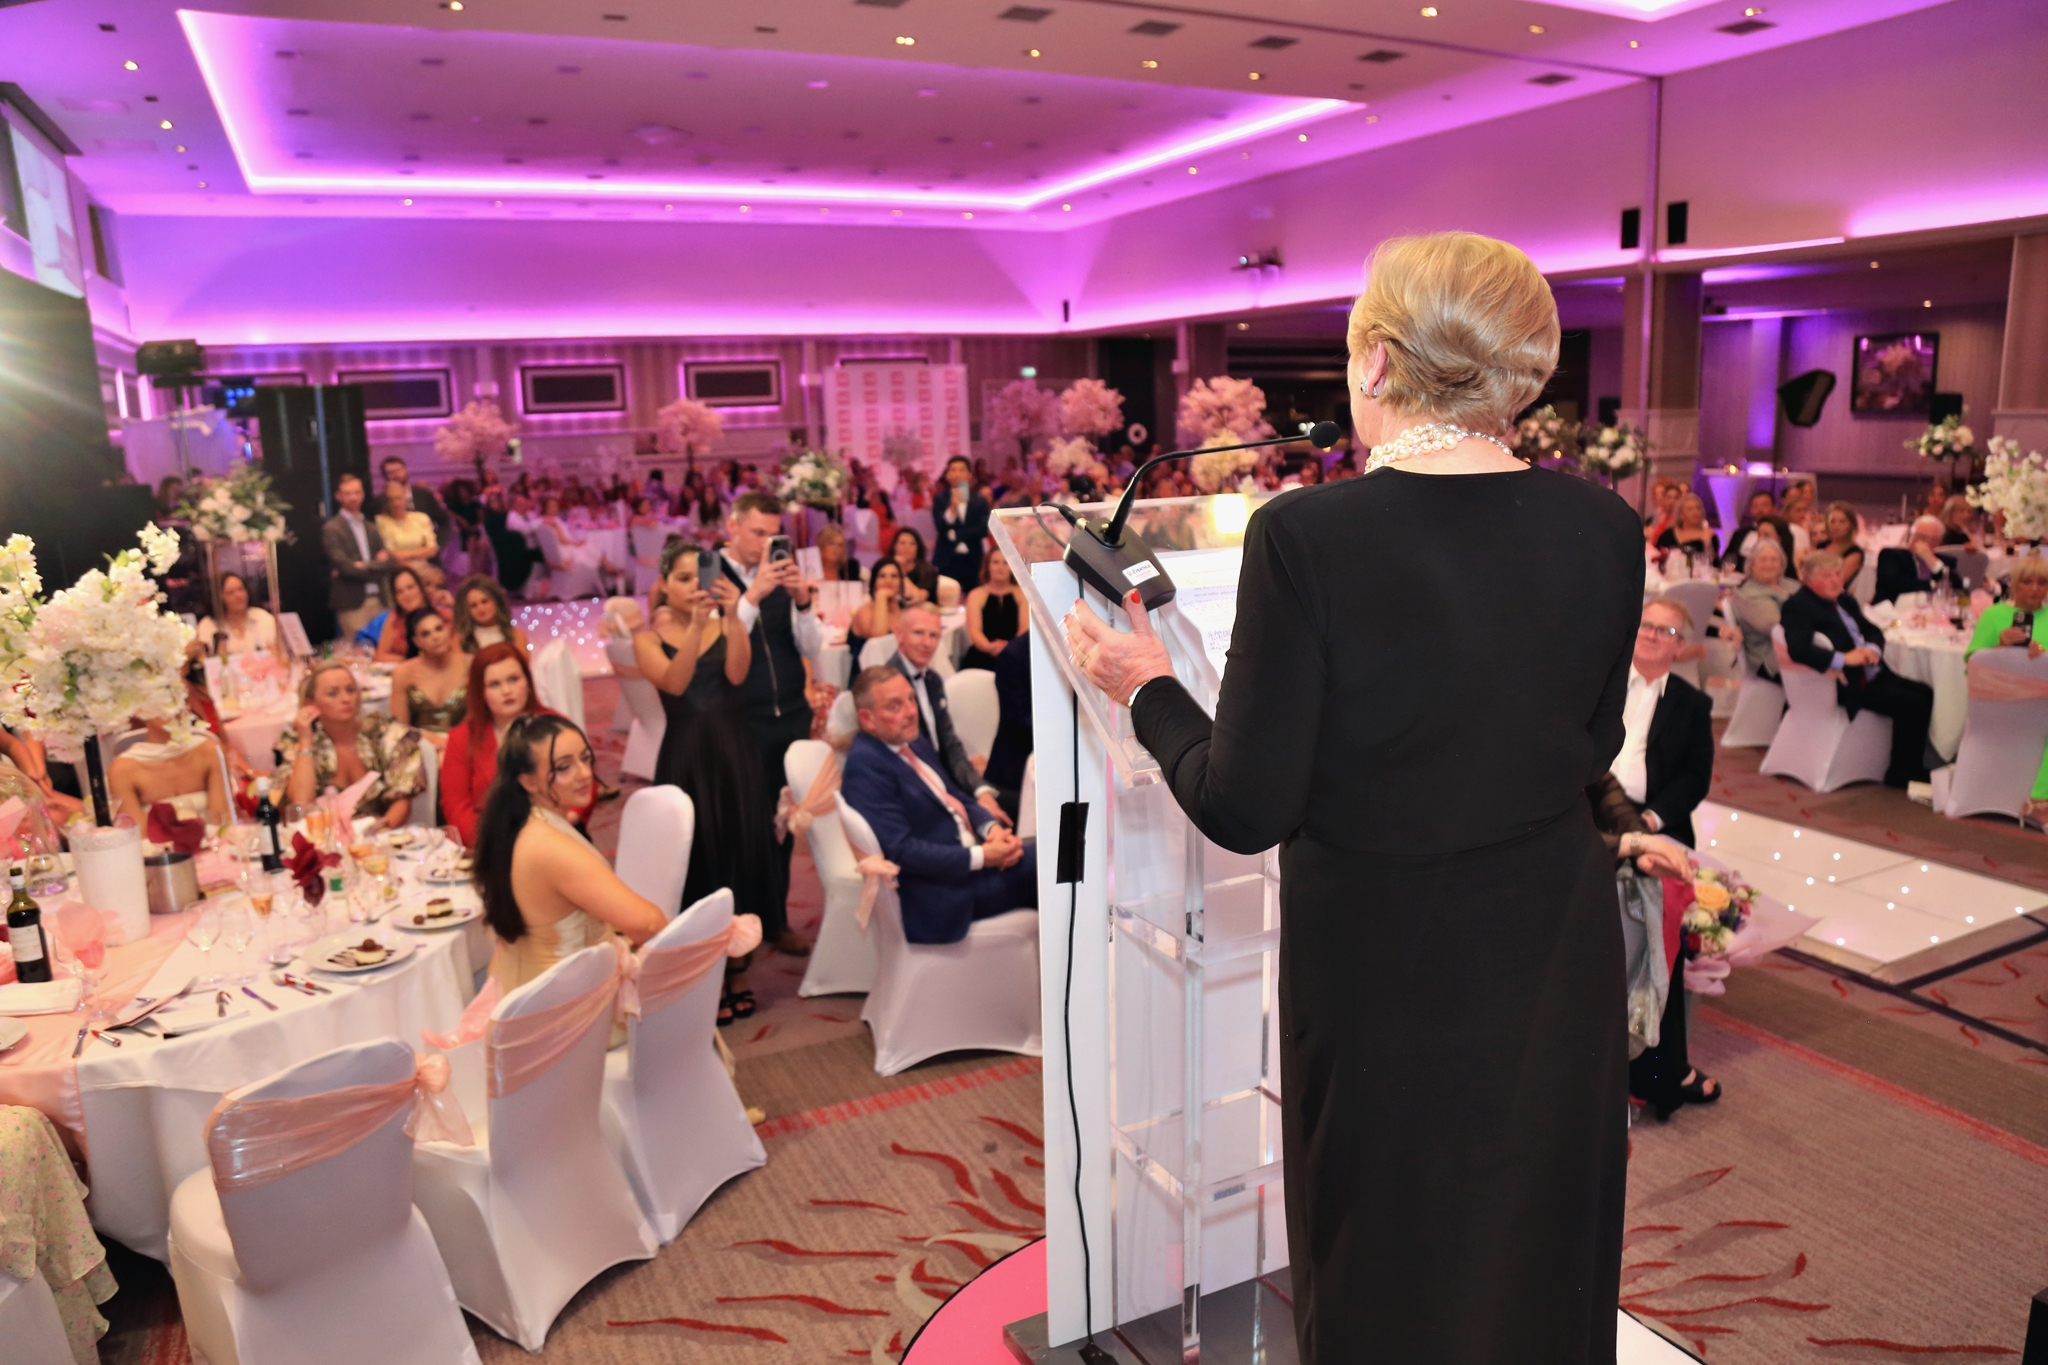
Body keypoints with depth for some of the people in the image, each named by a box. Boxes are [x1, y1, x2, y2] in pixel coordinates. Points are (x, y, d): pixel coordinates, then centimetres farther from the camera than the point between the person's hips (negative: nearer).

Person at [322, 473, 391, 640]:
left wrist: (364, 566, -9)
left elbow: (388, 560, 8)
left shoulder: (370, 528, 17)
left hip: (377, 599, 5)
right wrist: (375, 565, -3)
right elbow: (343, 565, -12)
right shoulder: (331, 529, -2)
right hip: (352, 602, -5)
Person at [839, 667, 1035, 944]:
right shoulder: (865, 766, -17)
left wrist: (992, 828, -5)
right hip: (938, 892, -9)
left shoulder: (916, 744, 11)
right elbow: (901, 851, -22)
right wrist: (980, 857, -22)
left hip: (971, 857, 9)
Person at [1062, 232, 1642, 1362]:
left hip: (1385, 979, -4)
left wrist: (1149, 689, -2)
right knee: (1539, 1272, 27)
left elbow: (1245, 811, -17)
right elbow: (1591, 747, 6)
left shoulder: (1307, 535, -22)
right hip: (1558, 966, 5)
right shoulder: (1603, 529, -7)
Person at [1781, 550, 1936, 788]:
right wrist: (1843, 659, -31)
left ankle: (1914, 767, 6)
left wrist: (1873, 649, -7)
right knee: (1911, 703, -19)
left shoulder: (1845, 601, 18)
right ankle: (1902, 774, -4)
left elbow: (1873, 631, 17)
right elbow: (1798, 650, -25)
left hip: (1872, 675, 9)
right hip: (1846, 684, -9)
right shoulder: (1796, 606, -11)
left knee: (1926, 694, -6)